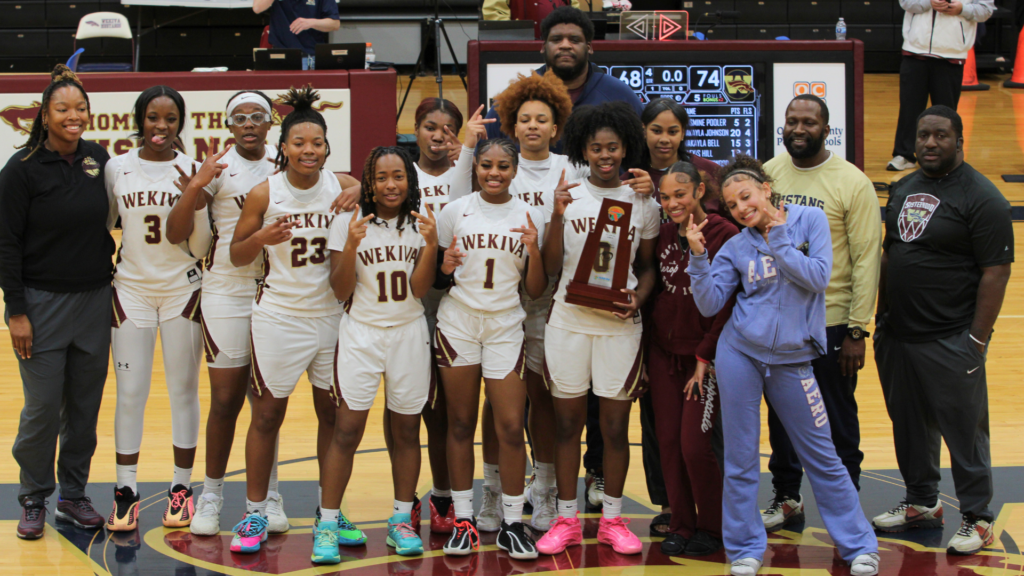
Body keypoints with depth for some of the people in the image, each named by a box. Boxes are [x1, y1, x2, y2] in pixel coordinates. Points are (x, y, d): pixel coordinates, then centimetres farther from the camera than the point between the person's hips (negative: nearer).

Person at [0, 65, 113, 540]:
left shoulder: (98, 159, 3)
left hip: (95, 300, 4)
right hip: (43, 302, -4)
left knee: (86, 404, 8)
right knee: (43, 406, -1)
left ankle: (74, 495, 21)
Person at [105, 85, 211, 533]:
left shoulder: (192, 171, -2)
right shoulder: (116, 169, 0)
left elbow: (201, 246, -3)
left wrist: (195, 202, -17)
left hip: (182, 290, -1)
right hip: (131, 289, 1)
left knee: (183, 391, 5)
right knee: (130, 393, 1)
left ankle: (181, 488, 15)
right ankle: (125, 490, 8)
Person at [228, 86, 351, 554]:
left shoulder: (342, 189, -4)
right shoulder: (265, 194, -8)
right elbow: (236, 256, 0)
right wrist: (260, 239, -21)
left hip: (331, 315, 2)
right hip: (278, 317, -2)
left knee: (333, 413, 9)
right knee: (268, 414, 4)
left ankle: (330, 511, 22)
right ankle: (254, 514, 15)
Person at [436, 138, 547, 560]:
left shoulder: (529, 217, 3)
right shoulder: (455, 212, 2)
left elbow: (536, 290, 3)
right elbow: (435, 280, 8)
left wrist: (534, 250, -13)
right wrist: (445, 268, -14)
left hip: (505, 327, 0)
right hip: (458, 323, 0)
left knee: (511, 427, -5)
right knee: (461, 425, 3)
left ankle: (512, 524, 5)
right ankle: (463, 520, 12)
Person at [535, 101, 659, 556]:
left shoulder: (643, 203, 4)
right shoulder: (563, 196, 2)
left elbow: (647, 266, 11)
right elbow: (551, 267, 0)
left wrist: (637, 298, -9)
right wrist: (557, 217, -14)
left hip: (620, 325, 0)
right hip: (568, 321, 0)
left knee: (616, 425, 4)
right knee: (566, 422, 5)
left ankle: (612, 519, 16)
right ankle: (566, 519, 14)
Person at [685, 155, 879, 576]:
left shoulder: (810, 220, -3)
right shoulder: (736, 247, 1)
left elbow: (818, 277, -14)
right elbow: (709, 304, -4)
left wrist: (777, 241, -16)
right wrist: (699, 257, -16)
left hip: (792, 359, -1)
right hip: (741, 354, 1)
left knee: (821, 456, 5)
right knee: (740, 458, 4)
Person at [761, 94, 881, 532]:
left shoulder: (852, 183, -10)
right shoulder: (767, 174, 2)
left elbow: (866, 259, -10)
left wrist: (856, 331, -13)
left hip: (830, 323, -4)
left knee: (838, 422, 6)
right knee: (781, 415, 15)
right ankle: (787, 499, 30)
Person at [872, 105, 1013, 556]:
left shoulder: (982, 198, -12)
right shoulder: (904, 189, 11)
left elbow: (996, 272, -14)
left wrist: (978, 340, -17)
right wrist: (881, 319, 15)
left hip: (950, 343, -7)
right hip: (895, 336, 7)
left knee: (964, 431, 0)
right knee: (910, 425, 17)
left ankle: (977, 517, 11)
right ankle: (921, 503, 32)